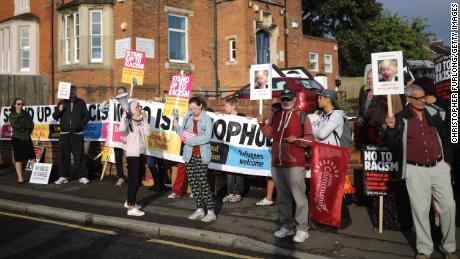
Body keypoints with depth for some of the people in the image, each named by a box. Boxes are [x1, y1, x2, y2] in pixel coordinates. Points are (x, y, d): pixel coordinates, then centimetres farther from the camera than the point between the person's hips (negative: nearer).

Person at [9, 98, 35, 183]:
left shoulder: (26, 114, 10)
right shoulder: (12, 115, 3)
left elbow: (31, 125, 4)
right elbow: (16, 126, -11)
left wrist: (21, 126, -5)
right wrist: (26, 125, -7)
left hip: (27, 138, 3)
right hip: (17, 139, -2)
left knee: (32, 157, -4)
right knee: (18, 159, 1)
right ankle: (20, 178, 5)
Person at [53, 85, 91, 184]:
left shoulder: (81, 102, 6)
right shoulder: (62, 102, 9)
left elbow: (86, 115, 9)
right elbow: (55, 117, 8)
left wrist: (82, 124, -4)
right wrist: (58, 111, -11)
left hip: (77, 133, -1)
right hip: (64, 133, 1)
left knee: (79, 156, -2)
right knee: (64, 156, 3)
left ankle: (82, 176, 2)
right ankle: (63, 176, 11)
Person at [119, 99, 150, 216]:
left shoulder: (141, 121, 8)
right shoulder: (128, 120, -10)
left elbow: (147, 133, -3)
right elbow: (122, 129, -31)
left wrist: (145, 120, -5)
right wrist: (125, 114, -21)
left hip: (141, 153, 7)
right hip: (132, 154, -7)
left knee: (138, 179, 15)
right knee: (134, 180, -7)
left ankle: (129, 202, 30)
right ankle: (131, 208, -3)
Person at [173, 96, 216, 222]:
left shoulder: (207, 119, -6)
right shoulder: (188, 117, 7)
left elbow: (207, 137, -16)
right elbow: (183, 133, 8)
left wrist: (190, 140, -20)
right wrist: (177, 126, -10)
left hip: (201, 155, -5)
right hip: (189, 155, 5)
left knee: (202, 182, -7)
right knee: (192, 182, 8)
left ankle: (211, 211, 0)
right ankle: (200, 210, 20)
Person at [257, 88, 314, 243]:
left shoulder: (301, 116, -3)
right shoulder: (276, 116, 14)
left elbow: (309, 138, -5)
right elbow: (269, 134, 14)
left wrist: (296, 140, -22)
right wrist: (262, 123, -1)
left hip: (295, 164, -6)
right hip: (277, 163, 6)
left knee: (299, 197, -3)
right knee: (283, 197, 13)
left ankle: (302, 229, 5)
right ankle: (287, 226, 23)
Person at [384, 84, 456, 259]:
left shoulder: (433, 115, 6)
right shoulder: (401, 119, -4)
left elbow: (445, 138, 17)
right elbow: (393, 146, -7)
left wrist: (447, 160, 15)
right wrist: (391, 129, -22)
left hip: (439, 167, 3)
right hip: (416, 171, -3)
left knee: (448, 206, 4)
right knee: (420, 210, 2)